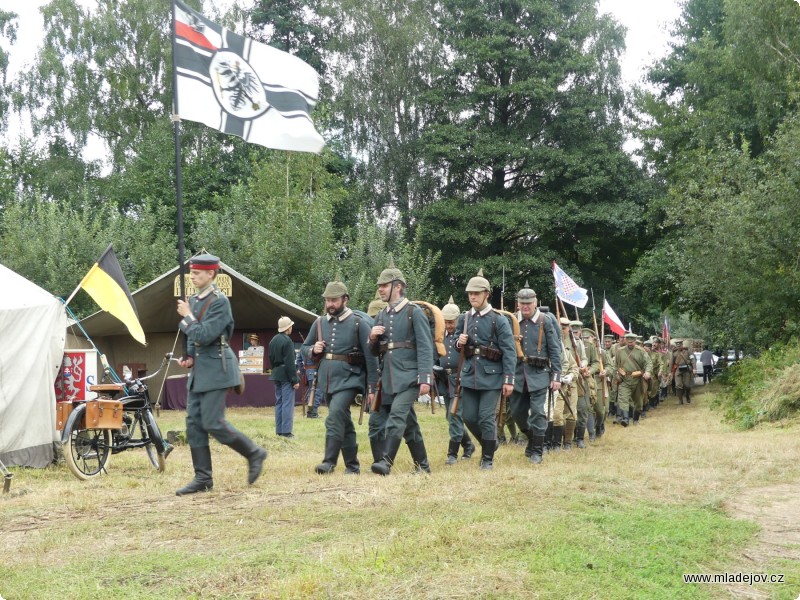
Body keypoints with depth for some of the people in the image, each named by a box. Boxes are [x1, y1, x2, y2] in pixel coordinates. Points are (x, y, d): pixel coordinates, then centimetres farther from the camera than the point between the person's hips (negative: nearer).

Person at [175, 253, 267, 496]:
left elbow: (204, 336, -22)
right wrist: (189, 356, 6)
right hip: (198, 369, 9)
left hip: (216, 368, -9)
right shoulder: (194, 300, 12)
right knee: (194, 423, 5)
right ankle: (202, 478, 10)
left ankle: (254, 453, 8)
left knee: (212, 422, -11)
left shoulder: (219, 302, -13)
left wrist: (187, 316, -11)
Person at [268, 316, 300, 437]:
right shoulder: (287, 341, -15)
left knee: (279, 402, 12)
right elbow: (290, 363, -18)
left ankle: (279, 430, 14)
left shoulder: (273, 340, 11)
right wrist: (295, 380, -15)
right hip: (286, 375, -9)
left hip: (276, 374, 9)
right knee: (288, 403, -6)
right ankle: (286, 431, -9)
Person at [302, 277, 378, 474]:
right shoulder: (319, 323, 9)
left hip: (348, 380, -6)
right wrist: (313, 350, -5)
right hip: (326, 382, 6)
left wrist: (371, 387, -9)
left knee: (335, 417, -22)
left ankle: (329, 461, -21)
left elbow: (370, 357, -6)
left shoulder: (359, 323, -5)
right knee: (344, 424, 13)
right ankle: (352, 465, 20)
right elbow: (304, 349, 19)